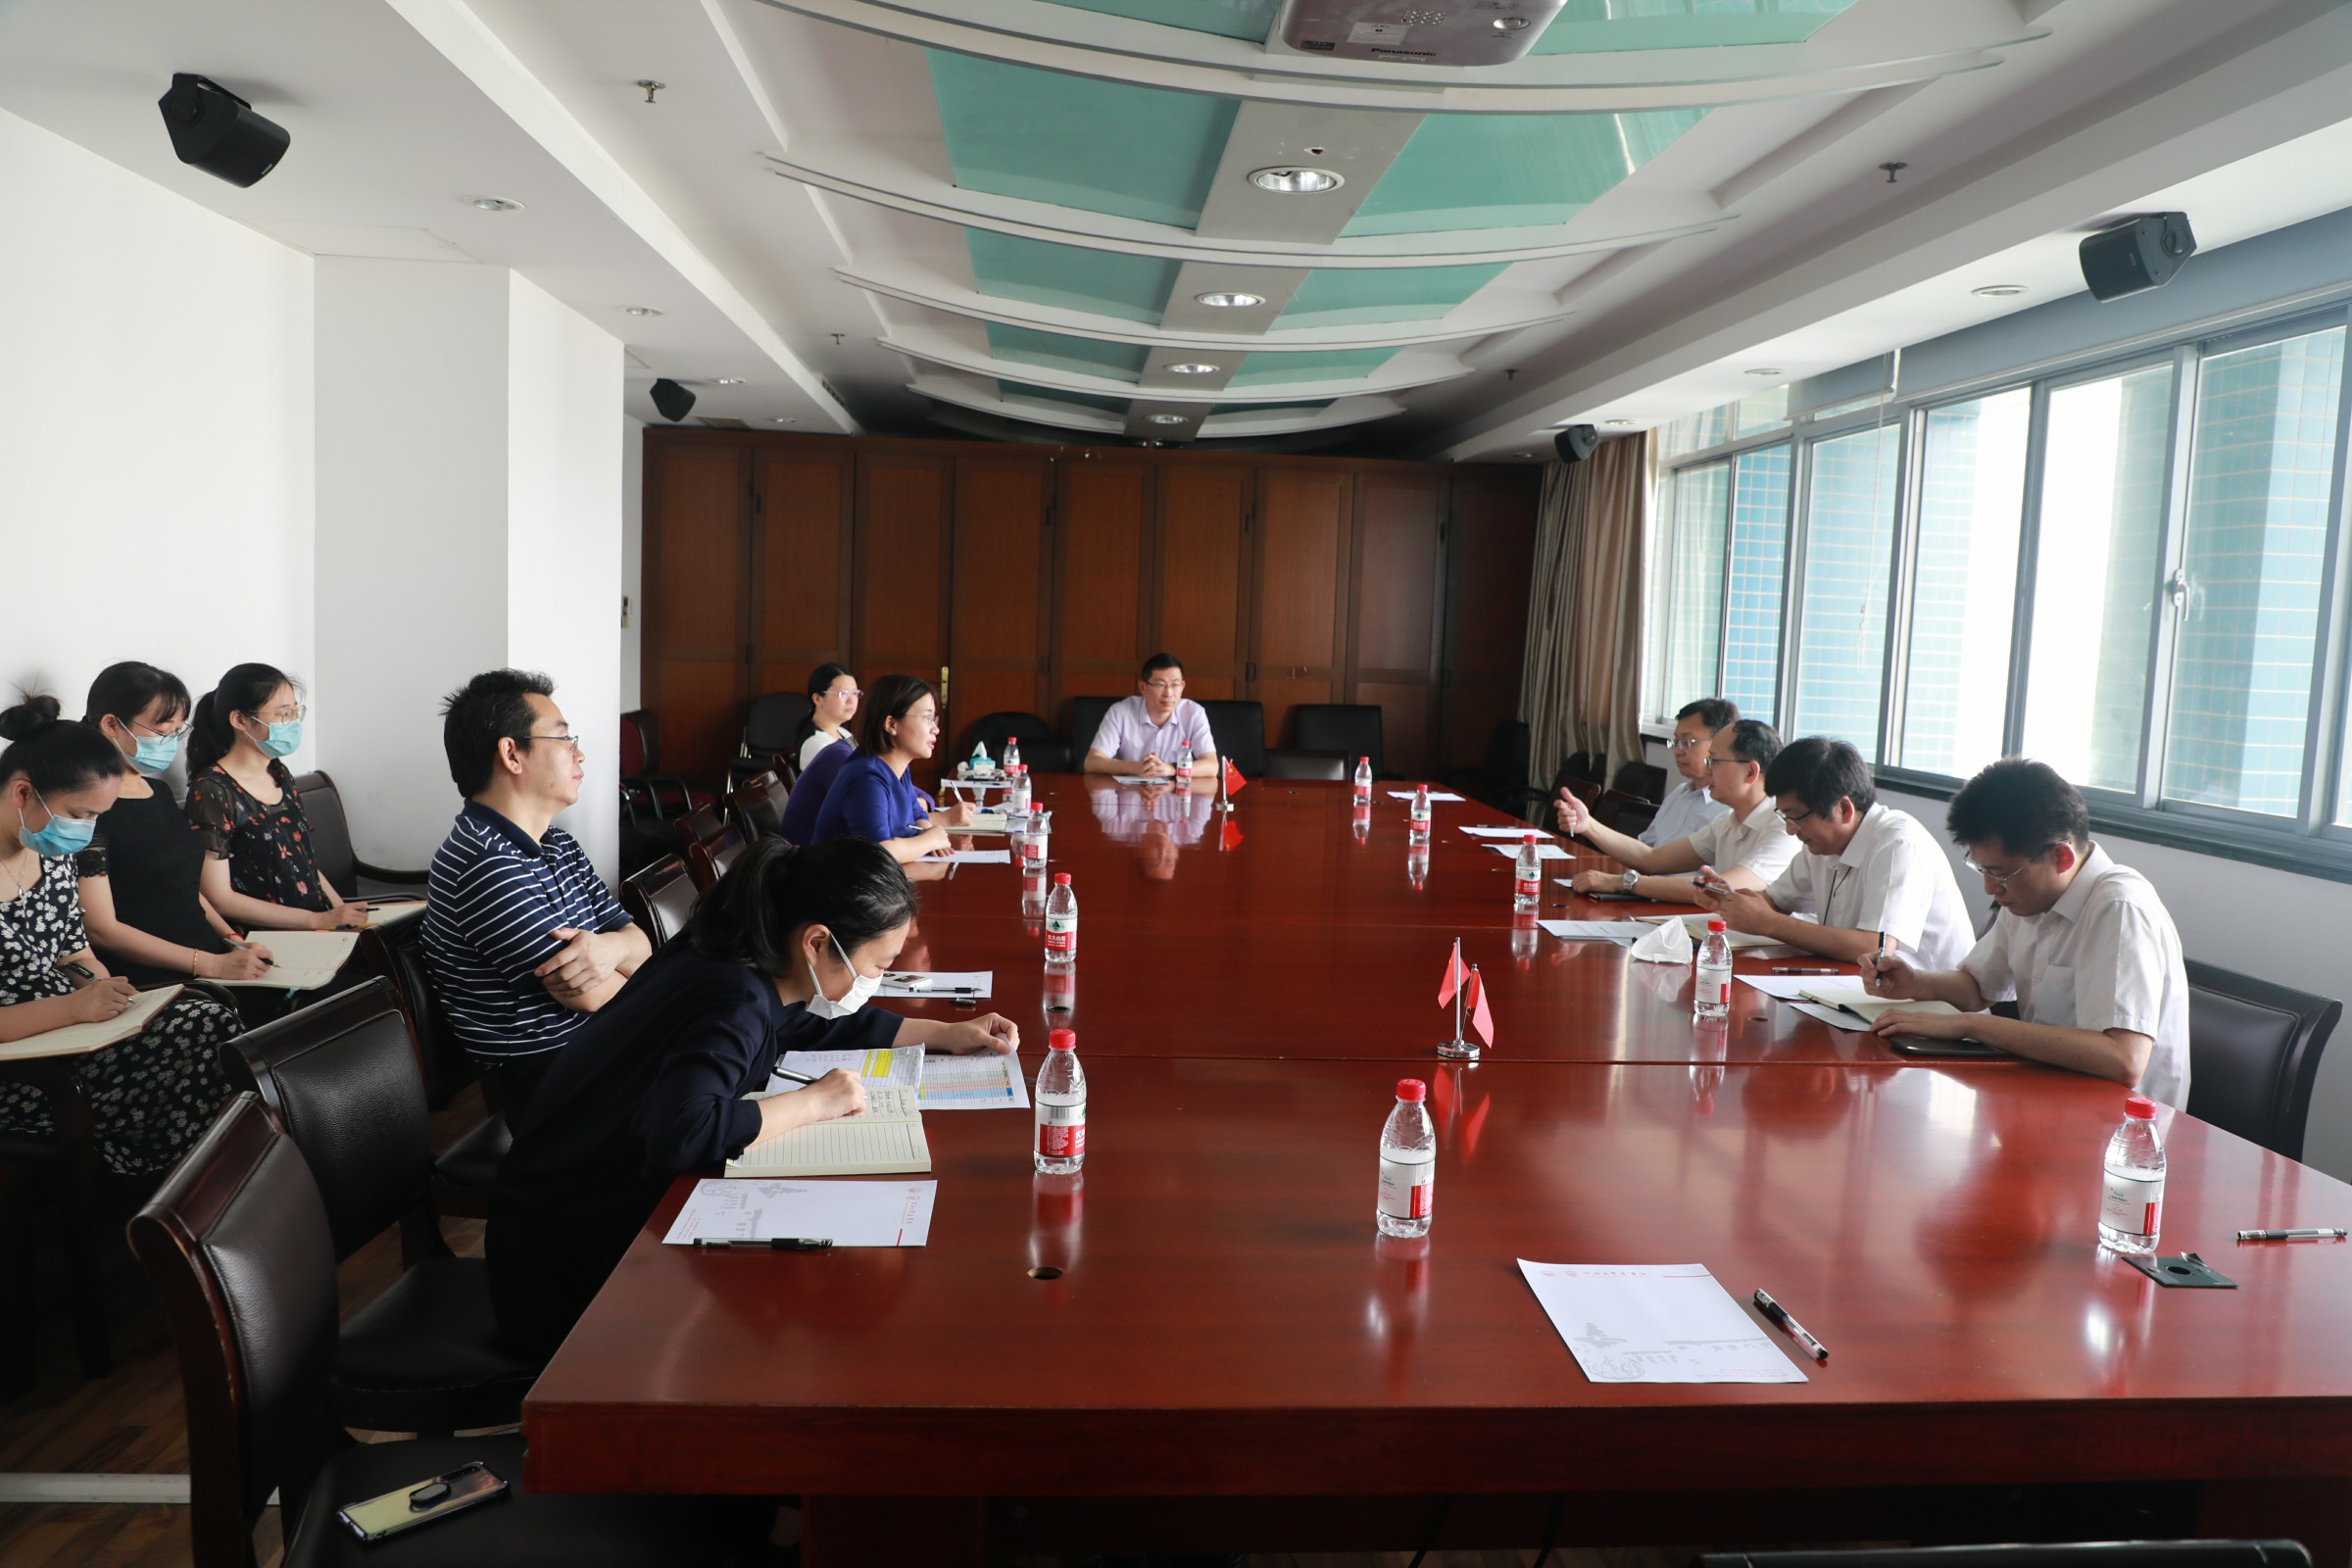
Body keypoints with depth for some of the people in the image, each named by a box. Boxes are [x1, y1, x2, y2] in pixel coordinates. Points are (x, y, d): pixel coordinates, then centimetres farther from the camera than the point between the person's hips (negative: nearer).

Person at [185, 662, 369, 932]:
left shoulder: (279, 774, 16)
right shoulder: (212, 791, -8)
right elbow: (219, 898, -12)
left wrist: (343, 913, 6)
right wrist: (319, 920, -14)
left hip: (322, 927, 8)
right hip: (263, 942, -8)